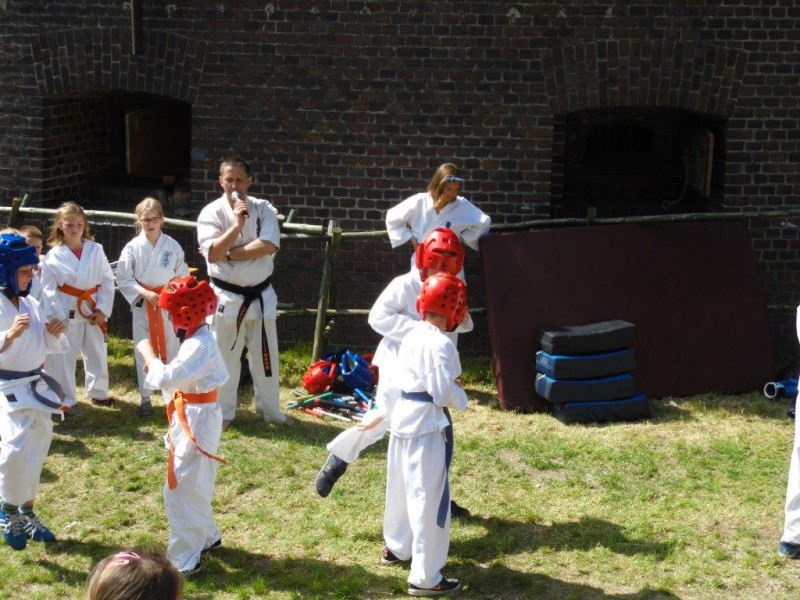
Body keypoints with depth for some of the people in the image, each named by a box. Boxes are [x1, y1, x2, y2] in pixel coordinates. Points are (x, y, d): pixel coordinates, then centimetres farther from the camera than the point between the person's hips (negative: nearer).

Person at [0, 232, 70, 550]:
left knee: (35, 452, 16)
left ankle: (26, 511, 34)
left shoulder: (30, 303, 4)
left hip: (35, 386, 7)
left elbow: (50, 346, 12)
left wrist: (54, 332, -7)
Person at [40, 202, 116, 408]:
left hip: (93, 310, 2)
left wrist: (103, 309, -7)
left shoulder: (95, 250, -3)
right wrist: (59, 317, -12)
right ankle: (66, 400, 17)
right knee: (64, 357, 3)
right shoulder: (53, 256, -7)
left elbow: (108, 281, 0)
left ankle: (98, 392, 34)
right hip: (67, 313, -2)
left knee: (97, 354, 15)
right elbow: (48, 290, -6)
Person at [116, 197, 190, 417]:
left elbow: (183, 275, 4)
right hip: (142, 306, 0)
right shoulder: (133, 247, -5)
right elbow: (123, 279, -4)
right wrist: (144, 293, -15)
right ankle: (145, 398, 19)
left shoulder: (172, 246, -3)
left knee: (170, 350, 5)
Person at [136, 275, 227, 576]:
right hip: (195, 417, 11)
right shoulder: (198, 340, 8)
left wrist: (148, 353, -18)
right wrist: (159, 366, -3)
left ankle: (185, 559, -1)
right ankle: (206, 536, 42)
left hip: (196, 421, -11)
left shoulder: (199, 346, -25)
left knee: (180, 490, -6)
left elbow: (167, 378, -31)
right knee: (194, 485, 25)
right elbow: (181, 376, 12)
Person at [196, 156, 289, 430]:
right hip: (227, 296, -2)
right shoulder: (211, 213, -8)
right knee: (225, 356, 7)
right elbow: (212, 254, -19)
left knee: (265, 355, 12)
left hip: (260, 295, 2)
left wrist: (228, 254, -19)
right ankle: (224, 412, 21)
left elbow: (269, 246, -17)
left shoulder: (264, 209, -2)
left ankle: (270, 409, 28)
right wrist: (237, 225, -27)